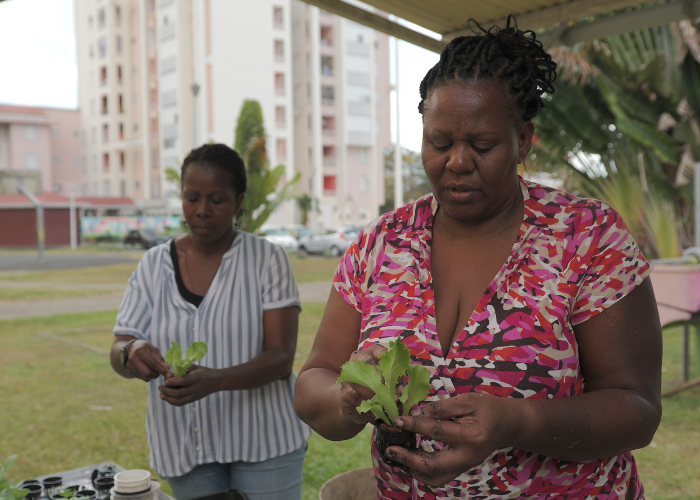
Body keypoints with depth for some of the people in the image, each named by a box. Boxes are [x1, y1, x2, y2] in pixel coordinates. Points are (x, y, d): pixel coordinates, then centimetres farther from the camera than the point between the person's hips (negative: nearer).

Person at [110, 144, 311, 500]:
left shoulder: (267, 258, -8)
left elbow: (281, 358, -14)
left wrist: (215, 380, -32)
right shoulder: (154, 264, 2)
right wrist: (131, 352, -25)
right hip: (184, 447, 3)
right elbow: (117, 353, -1)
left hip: (262, 443, -3)